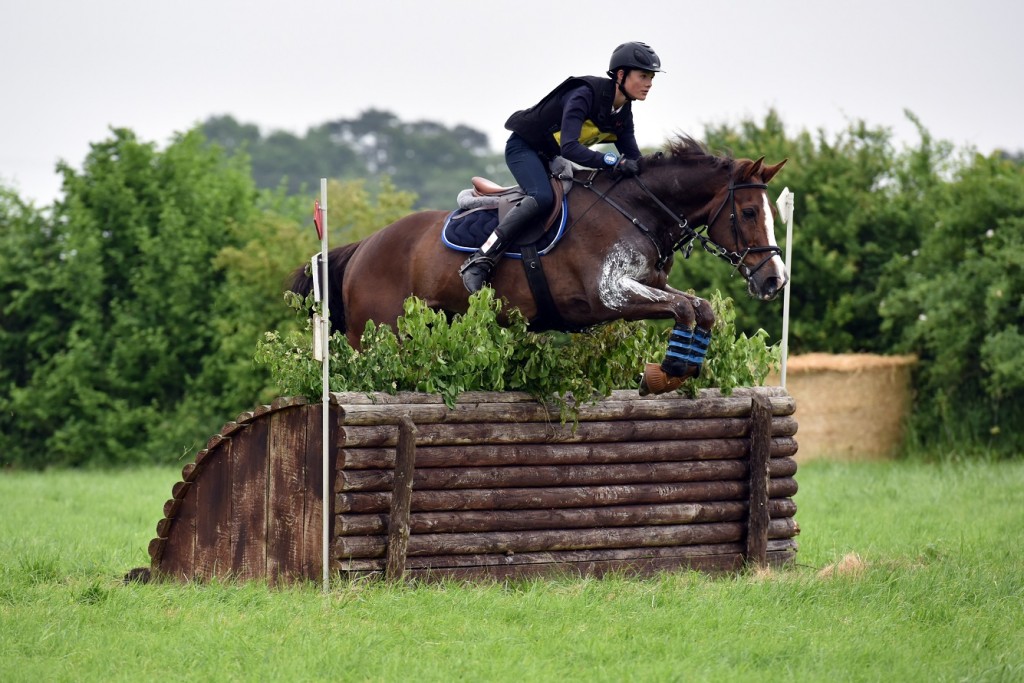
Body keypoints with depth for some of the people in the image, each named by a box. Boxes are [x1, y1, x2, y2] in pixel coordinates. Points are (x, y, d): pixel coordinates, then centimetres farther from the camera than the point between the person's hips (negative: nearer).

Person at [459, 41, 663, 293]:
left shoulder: (623, 114, -2)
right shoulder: (584, 95, -27)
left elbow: (633, 159, 2)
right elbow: (569, 148, -38)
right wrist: (614, 162, -45)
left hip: (551, 158, 10)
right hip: (524, 147, -10)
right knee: (543, 197, -31)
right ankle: (479, 261, -35)